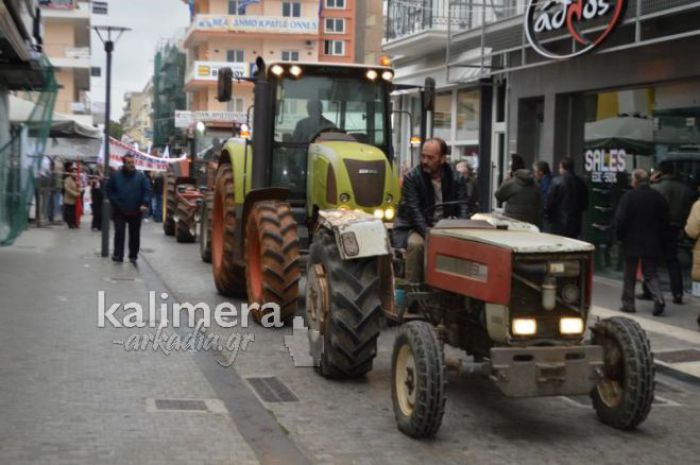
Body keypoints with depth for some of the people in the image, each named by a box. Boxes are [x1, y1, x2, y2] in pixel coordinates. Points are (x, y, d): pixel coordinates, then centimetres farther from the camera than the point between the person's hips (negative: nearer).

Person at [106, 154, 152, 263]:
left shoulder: (141, 176, 0)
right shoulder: (115, 176, 1)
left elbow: (147, 191, -4)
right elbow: (109, 190, 4)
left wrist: (145, 204, -18)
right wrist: (115, 202, -7)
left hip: (136, 212, 1)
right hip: (119, 211, -1)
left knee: (135, 234, 8)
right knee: (119, 232, -7)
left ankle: (133, 256, 19)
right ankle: (118, 254, -6)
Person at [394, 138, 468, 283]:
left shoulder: (456, 178, 1)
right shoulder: (412, 178, -8)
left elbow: (462, 208, -2)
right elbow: (414, 211, -16)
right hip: (413, 228, -3)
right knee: (416, 243, -34)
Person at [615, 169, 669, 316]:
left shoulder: (628, 197, -12)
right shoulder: (658, 197, 1)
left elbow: (620, 219, -12)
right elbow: (665, 221, 3)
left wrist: (620, 235, 3)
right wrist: (659, 237, 12)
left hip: (632, 242, -3)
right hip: (653, 243, 3)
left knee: (630, 275, 8)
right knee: (651, 273, 10)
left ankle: (628, 303, 12)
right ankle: (658, 298, -10)